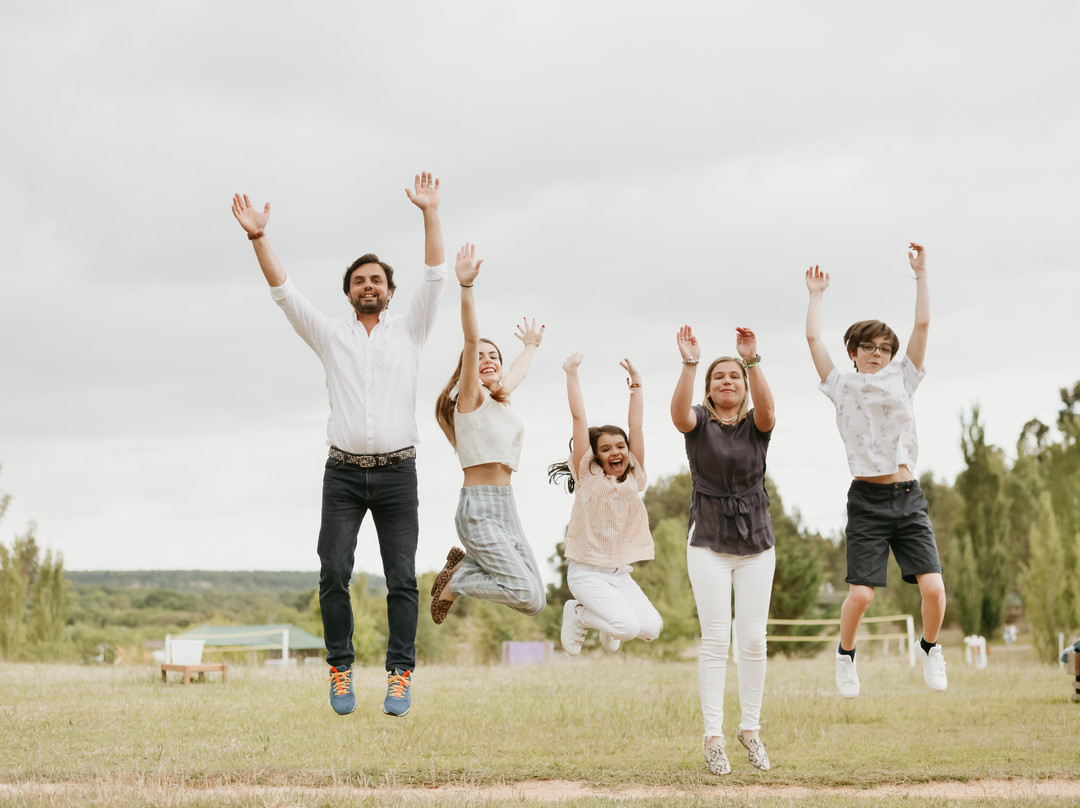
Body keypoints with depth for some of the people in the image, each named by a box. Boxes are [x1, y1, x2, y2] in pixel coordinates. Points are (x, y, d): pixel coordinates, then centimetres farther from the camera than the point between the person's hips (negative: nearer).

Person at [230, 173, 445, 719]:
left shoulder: (409, 331, 12)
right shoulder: (329, 334, 13)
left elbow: (435, 278, 3)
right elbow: (284, 292, 5)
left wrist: (430, 214, -6)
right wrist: (258, 239, -7)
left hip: (397, 473, 0)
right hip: (343, 472, 0)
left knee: (402, 578, -5)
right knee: (334, 574, -10)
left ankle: (400, 674, 0)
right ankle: (341, 669, 1)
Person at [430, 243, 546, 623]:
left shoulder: (501, 400, 18)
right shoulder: (470, 396, -2)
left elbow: (515, 375, 41)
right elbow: (471, 339, -16)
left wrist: (530, 346, 59)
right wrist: (466, 288, -29)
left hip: (506, 509, 8)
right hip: (479, 509, -8)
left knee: (535, 602, 0)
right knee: (529, 595, -18)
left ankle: (464, 564, 15)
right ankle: (455, 582, 2)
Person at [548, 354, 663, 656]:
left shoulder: (633, 478, 9)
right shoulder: (587, 476, -2)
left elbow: (636, 426, 5)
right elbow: (579, 417, -7)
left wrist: (636, 384, 8)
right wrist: (572, 374, -8)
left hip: (621, 574, 5)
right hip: (587, 572, -5)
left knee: (651, 628, -16)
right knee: (628, 627, -25)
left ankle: (608, 623, 17)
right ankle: (578, 614, 5)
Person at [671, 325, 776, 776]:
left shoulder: (756, 425, 4)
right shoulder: (700, 422, 1)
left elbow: (766, 409, -20)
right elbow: (679, 414, -23)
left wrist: (753, 361, -35)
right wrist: (690, 364, -38)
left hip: (756, 543, 2)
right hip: (708, 544, -2)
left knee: (753, 639, 2)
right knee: (716, 640, -6)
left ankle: (750, 728, 13)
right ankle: (713, 735, -5)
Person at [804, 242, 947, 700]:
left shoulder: (902, 378, 14)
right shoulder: (843, 386, 9)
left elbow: (922, 324, 9)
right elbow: (813, 338, 7)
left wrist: (920, 273, 9)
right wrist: (816, 295, 17)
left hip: (909, 498, 2)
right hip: (868, 501, -2)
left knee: (933, 587, -11)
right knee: (861, 593, -10)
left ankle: (929, 647, 17)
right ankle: (845, 653, 18)